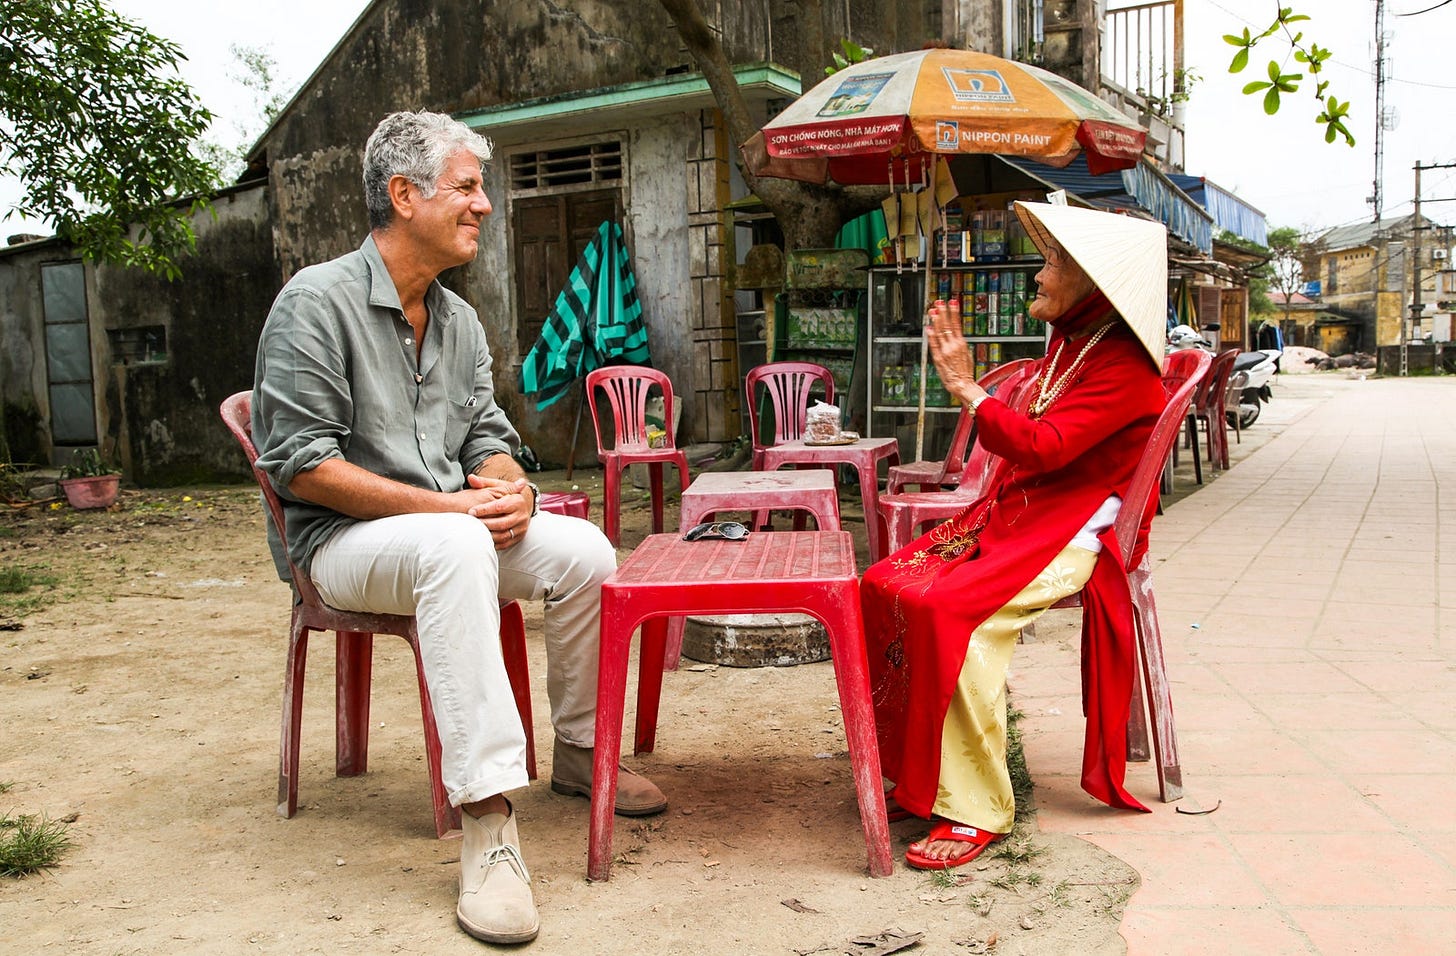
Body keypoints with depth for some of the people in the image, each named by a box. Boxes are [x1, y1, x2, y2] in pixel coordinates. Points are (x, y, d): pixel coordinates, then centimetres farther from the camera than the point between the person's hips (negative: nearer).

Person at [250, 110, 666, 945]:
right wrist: (440, 506, -22)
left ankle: (578, 751, 7)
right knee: (457, 546, -38)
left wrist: (512, 489, -12)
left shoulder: (459, 319, 12)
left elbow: (487, 436, 13)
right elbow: (301, 464, -17)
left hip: (452, 530, 7)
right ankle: (488, 818, -41)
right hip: (343, 539, -7)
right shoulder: (317, 301, -11)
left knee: (584, 549, -15)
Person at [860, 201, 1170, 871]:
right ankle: (923, 776, 1)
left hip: (1068, 538, -9)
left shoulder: (1123, 366, -12)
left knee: (950, 609, -31)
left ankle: (977, 809, -19)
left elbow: (1043, 446, -23)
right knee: (885, 587, -8)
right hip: (1009, 518, 9)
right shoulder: (1066, 344, 17)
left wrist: (966, 387, -20)